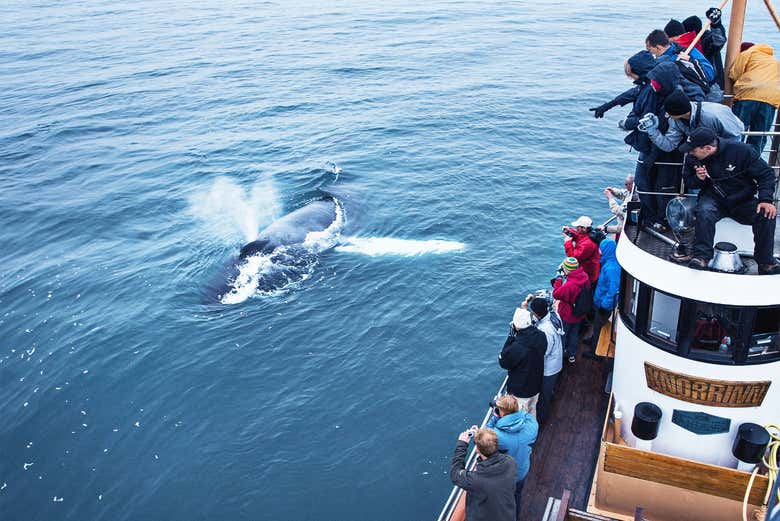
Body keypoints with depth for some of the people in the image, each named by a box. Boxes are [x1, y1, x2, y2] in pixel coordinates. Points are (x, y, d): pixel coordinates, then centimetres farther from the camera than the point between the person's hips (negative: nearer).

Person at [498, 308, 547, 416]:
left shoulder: (516, 348, -37)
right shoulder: (541, 337, -17)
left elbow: (503, 362, -18)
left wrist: (511, 337, -21)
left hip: (521, 391, -6)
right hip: (536, 386, 6)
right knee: (532, 411, 30)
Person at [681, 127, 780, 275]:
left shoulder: (741, 151, -15)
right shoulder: (694, 160, -6)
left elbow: (766, 174, -8)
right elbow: (688, 181, 9)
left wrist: (766, 200, -21)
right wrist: (698, 179, -16)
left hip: (743, 201, -1)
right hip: (713, 199, 1)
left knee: (766, 214, -25)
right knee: (704, 212, -33)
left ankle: (765, 262, -11)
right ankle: (701, 255, -24)